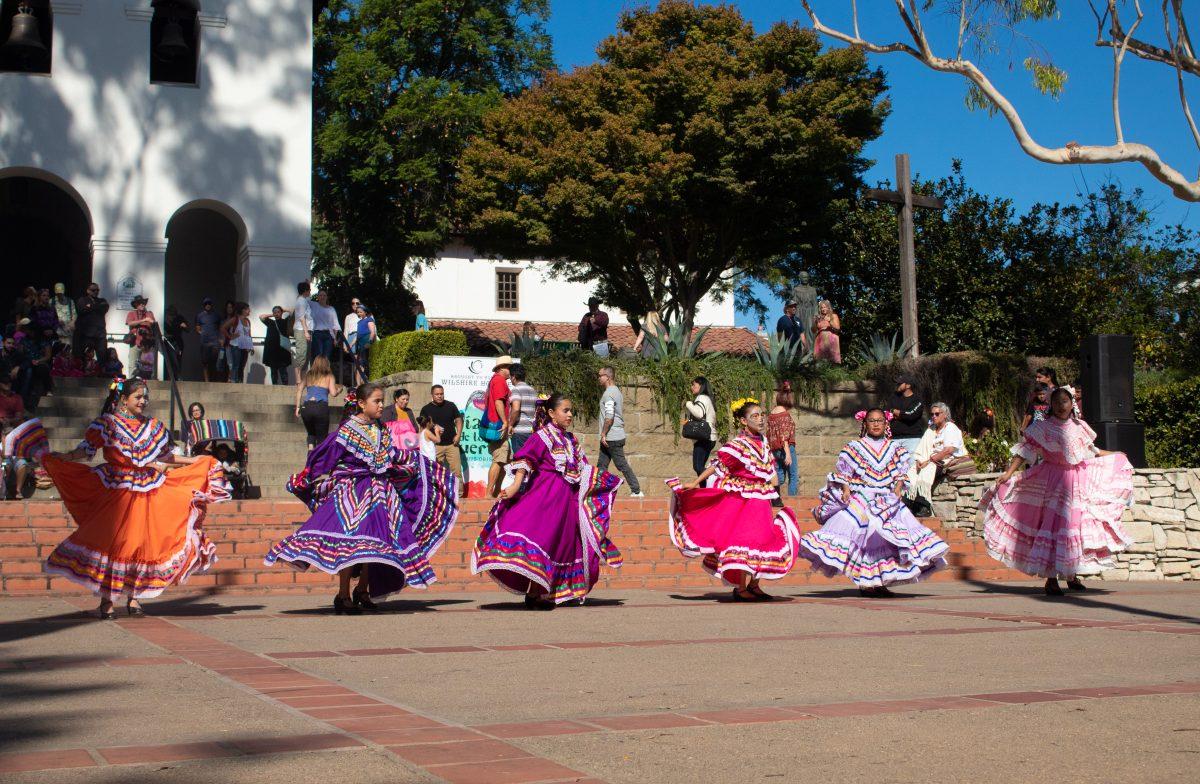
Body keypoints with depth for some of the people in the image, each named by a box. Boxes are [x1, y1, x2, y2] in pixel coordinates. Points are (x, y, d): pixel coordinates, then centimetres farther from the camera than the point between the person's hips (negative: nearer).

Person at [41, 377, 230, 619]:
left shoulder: (153, 426, 13)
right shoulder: (106, 423, 1)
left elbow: (165, 456, 19)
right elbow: (86, 449, -5)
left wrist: (193, 461, 16)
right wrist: (63, 458, -21)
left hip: (147, 493, 4)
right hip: (115, 491, -4)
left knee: (141, 544, 3)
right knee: (111, 541, -7)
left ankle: (134, 597, 14)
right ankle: (106, 599, 0)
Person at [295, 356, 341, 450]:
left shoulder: (308, 375, 17)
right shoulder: (329, 377, 8)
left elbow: (299, 390, 10)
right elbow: (333, 393, -1)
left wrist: (298, 408, 11)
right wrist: (339, 390, 20)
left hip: (306, 407, 3)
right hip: (321, 407, -3)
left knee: (311, 433, 24)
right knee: (322, 437, 7)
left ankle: (310, 449, 1)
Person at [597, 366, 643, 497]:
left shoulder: (609, 393, -15)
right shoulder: (617, 391, 15)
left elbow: (609, 416, -23)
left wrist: (603, 434, -17)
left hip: (611, 437, -10)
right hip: (617, 435, 10)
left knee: (622, 465, -5)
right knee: (601, 465, 12)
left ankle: (636, 491, -2)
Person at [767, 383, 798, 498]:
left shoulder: (771, 414, 8)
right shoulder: (785, 414, -12)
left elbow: (768, 434, 11)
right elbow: (784, 435, -17)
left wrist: (771, 452, 17)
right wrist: (788, 453, -17)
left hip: (775, 449, 7)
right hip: (786, 448, -7)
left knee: (779, 477, 12)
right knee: (794, 476, 2)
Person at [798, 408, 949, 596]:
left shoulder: (894, 448, 12)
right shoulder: (855, 447, 4)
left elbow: (901, 472, 13)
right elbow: (842, 473, 4)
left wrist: (898, 487, -4)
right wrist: (845, 489, -10)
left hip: (889, 501, 3)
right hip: (861, 501, -3)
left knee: (885, 539, -1)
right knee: (862, 538, -10)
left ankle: (879, 583, 8)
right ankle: (864, 583, -4)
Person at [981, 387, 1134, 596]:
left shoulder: (1079, 426, 8)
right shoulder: (1043, 427, -7)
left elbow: (1090, 450, 23)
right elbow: (1025, 451, -12)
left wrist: (1116, 456, 33)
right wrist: (1008, 473, -22)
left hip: (1079, 480, 5)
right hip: (1055, 482, -5)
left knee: (1078, 526, 9)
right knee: (1054, 523, -8)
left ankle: (1072, 575, 23)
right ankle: (1051, 579, -4)